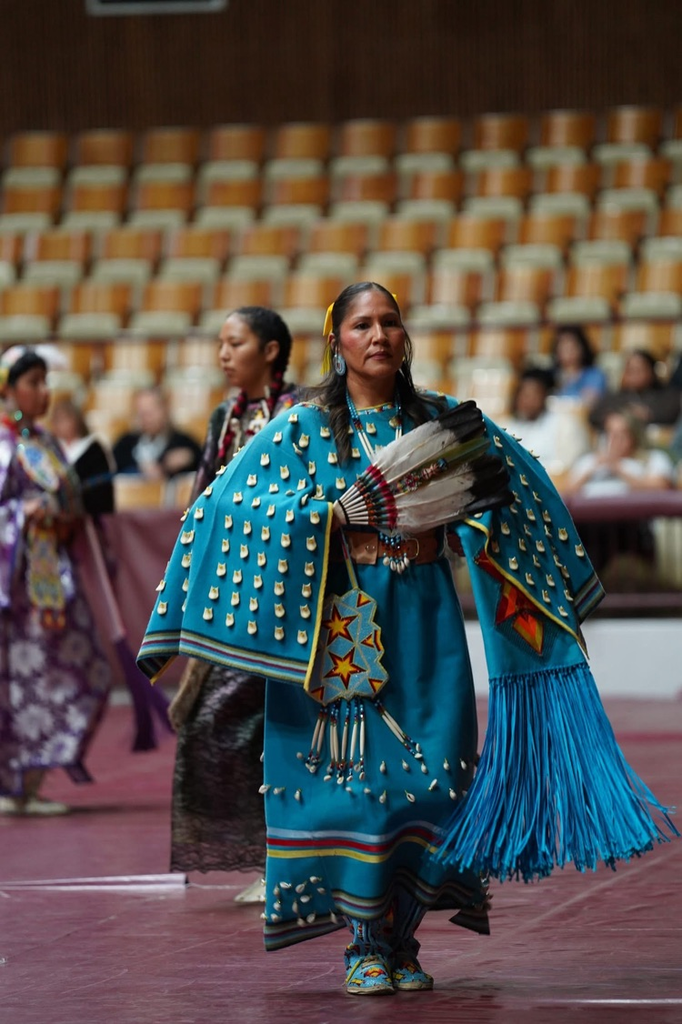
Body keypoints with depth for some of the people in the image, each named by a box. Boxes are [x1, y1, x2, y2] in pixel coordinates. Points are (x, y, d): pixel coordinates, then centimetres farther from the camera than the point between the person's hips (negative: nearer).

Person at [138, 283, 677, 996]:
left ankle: (402, 942, 8)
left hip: (424, 620, 3)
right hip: (342, 621, -2)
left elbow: (513, 479, 18)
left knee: (430, 775, -3)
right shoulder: (304, 426, 1)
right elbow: (232, 504, -8)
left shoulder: (440, 419, 9)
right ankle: (364, 945, 3)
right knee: (354, 776, -7)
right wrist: (339, 513, -16)